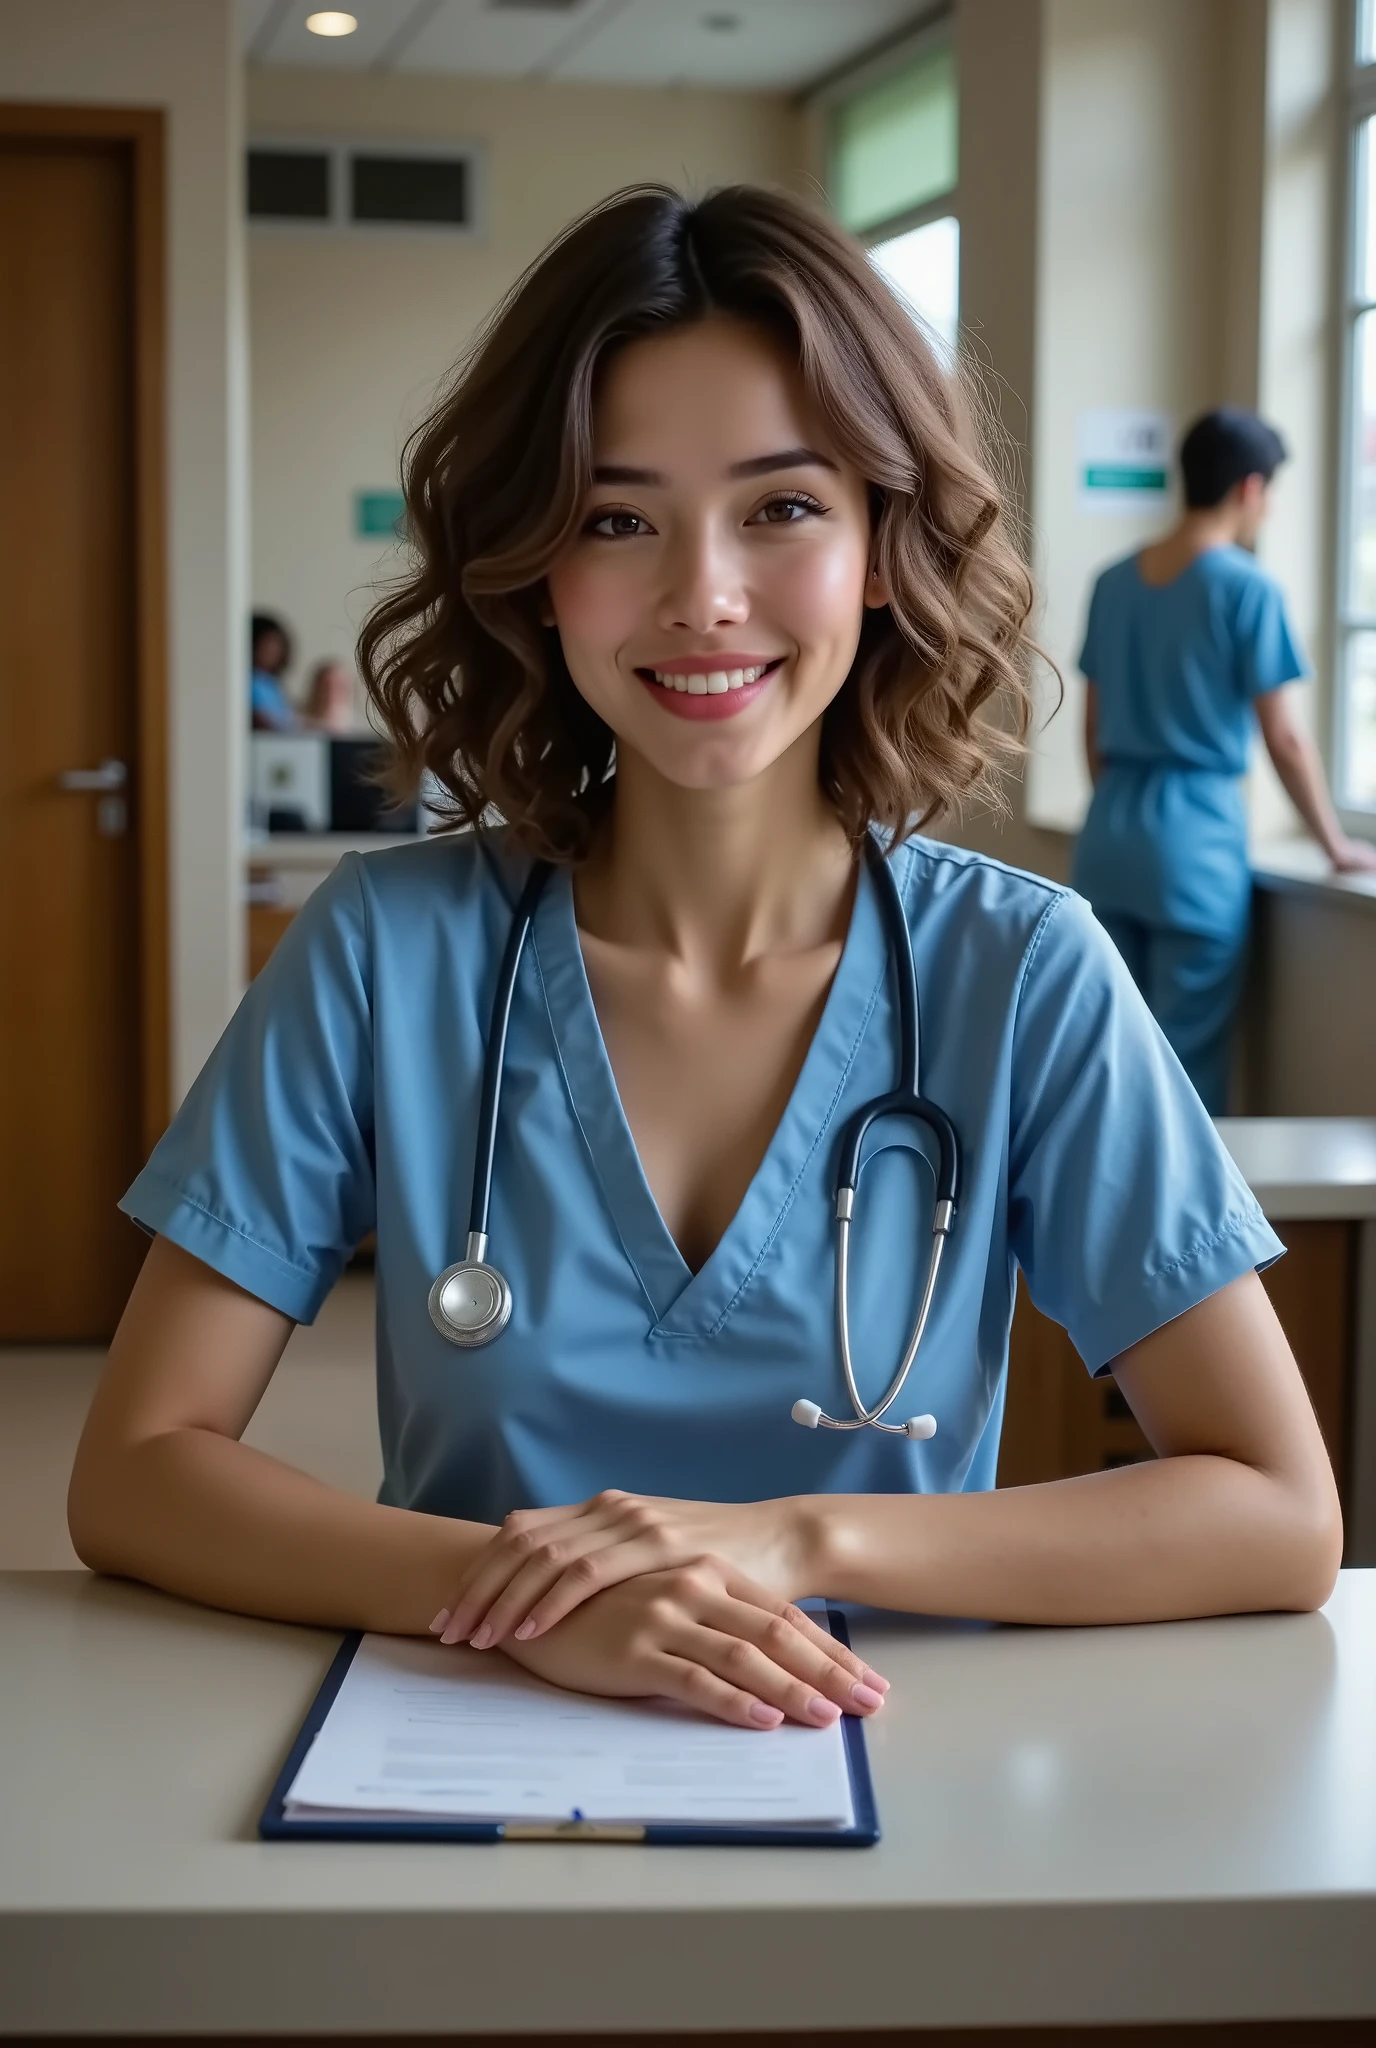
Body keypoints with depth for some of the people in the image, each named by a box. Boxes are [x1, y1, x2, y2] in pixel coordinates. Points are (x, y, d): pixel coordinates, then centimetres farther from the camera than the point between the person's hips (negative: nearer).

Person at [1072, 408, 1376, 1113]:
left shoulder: (1114, 582, 8)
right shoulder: (1247, 587, -9)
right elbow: (1282, 739, -7)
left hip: (1110, 829, 6)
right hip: (1195, 832, -6)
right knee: (1187, 1065, 1)